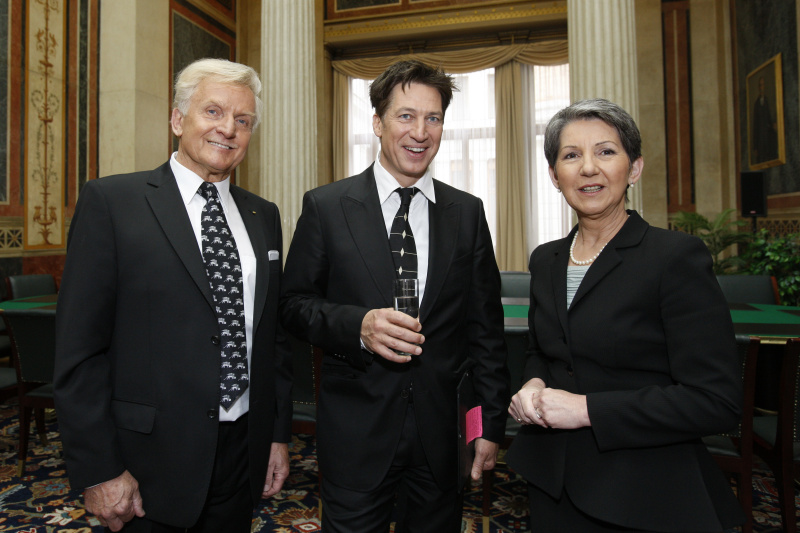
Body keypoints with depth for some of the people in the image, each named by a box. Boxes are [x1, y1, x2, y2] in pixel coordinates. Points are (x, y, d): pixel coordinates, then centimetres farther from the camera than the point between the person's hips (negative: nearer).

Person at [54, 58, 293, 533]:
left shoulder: (264, 216, 6)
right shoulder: (110, 202, -8)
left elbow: (274, 334, 8)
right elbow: (79, 350, -9)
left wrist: (279, 435, 7)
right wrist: (99, 471, -10)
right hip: (150, 462, -4)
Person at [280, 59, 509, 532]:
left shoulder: (468, 213, 2)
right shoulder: (326, 206, -4)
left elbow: (485, 326, 4)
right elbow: (294, 303, -2)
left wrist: (492, 423, 4)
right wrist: (357, 325, -21)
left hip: (439, 428, 3)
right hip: (356, 428, -2)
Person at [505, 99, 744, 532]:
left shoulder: (678, 256, -15)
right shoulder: (545, 260, 2)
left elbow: (717, 401, -18)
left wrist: (588, 408, -22)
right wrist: (533, 386, -7)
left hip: (643, 496, -4)